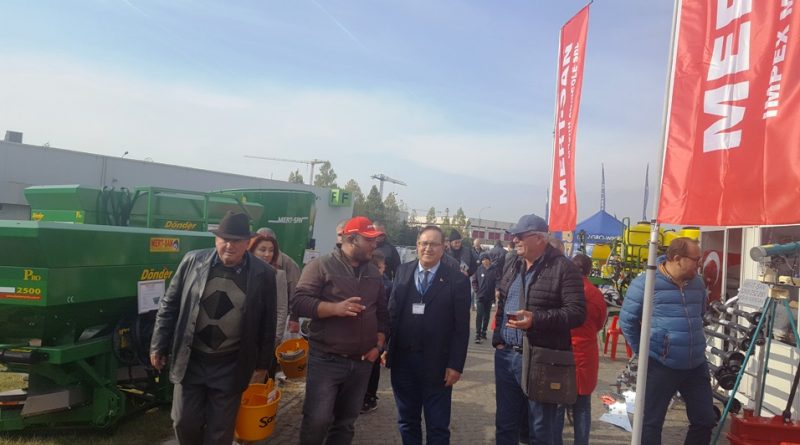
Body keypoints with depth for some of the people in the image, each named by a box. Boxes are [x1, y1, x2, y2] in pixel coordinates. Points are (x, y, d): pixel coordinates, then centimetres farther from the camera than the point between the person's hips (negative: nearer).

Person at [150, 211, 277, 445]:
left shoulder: (263, 274, -8)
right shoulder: (193, 261, -4)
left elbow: (267, 325, -1)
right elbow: (169, 306, 3)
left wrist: (262, 364, 2)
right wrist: (159, 346, 3)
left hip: (230, 367, -1)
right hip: (190, 361, 1)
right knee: (184, 422, 11)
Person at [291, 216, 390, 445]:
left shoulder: (375, 273, 11)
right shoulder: (321, 265, -6)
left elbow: (382, 313, 16)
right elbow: (299, 302, -13)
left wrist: (378, 345, 3)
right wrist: (335, 308, -24)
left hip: (362, 362, 5)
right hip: (326, 360, -5)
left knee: (345, 423, 14)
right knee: (317, 421, -4)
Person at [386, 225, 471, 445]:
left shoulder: (457, 279, -6)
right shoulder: (402, 272, 5)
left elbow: (461, 327, -7)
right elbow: (392, 311, 6)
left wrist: (456, 365, -11)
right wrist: (385, 347, 2)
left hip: (437, 363, -3)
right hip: (402, 359, 3)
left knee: (438, 427, 10)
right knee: (407, 422, 18)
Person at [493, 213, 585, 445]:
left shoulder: (563, 268, -10)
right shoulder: (512, 267, 13)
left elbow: (577, 312, -16)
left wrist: (536, 320, -25)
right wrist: (498, 338, 8)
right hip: (506, 355, 7)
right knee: (505, 422, 17)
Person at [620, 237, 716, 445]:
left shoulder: (698, 283, 7)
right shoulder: (645, 283, -13)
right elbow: (627, 320, -6)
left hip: (696, 365, 6)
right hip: (660, 365, -6)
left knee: (705, 420, 14)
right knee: (651, 422, 5)